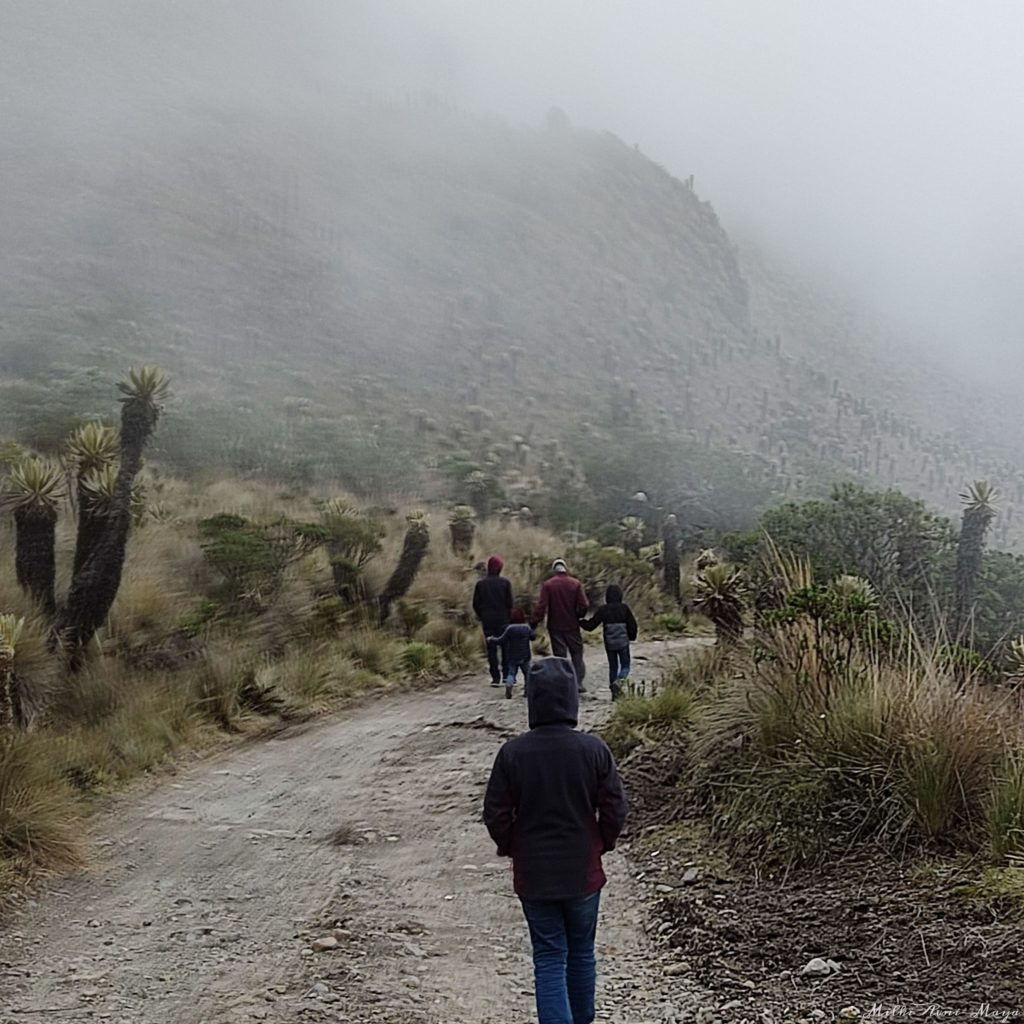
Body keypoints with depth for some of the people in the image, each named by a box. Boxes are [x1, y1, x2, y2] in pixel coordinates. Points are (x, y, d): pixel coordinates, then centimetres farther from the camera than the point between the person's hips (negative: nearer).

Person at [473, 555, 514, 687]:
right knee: (505, 648, 8)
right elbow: (509, 603, -5)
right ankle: (507, 676, 7)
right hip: (503, 620, -1)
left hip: (487, 621, 1)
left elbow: (476, 604, 2)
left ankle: (495, 678, 1)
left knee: (491, 649, 4)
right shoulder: (505, 582, -5)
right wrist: (508, 616, 9)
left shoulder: (480, 584, 0)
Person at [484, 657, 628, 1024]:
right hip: (583, 873, 1)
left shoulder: (512, 753, -12)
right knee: (581, 954, 18)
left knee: (549, 960, 6)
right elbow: (615, 809, -8)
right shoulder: (593, 750, -12)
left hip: (533, 876, -1)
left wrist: (510, 848, 12)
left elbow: (496, 814, -7)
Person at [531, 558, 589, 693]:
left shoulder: (548, 585, -6)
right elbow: (584, 606, -8)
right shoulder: (576, 584, -4)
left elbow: (541, 606, -12)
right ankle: (578, 682, 3)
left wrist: (533, 623, -11)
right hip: (572, 626, 0)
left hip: (555, 627, 0)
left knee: (559, 655, 5)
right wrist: (577, 616, 10)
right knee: (577, 654, 11)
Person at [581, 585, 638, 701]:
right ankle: (619, 681, -22)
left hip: (609, 644, 1)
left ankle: (615, 692, 10)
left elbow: (591, 625, -3)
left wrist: (581, 622, 17)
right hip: (623, 642, -1)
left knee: (612, 666, 13)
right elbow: (632, 625, -1)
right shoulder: (624, 608, -5)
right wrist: (631, 637, 18)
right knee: (625, 666, 8)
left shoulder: (603, 609, -5)